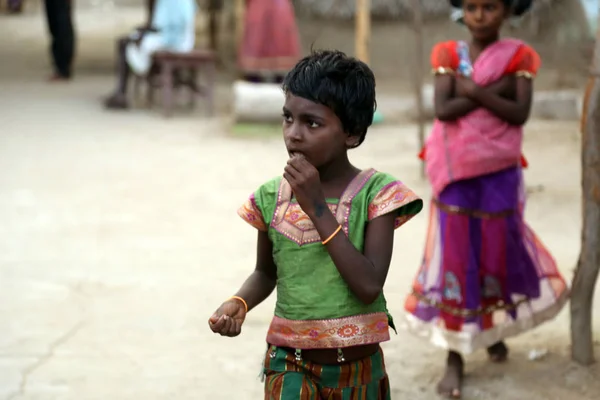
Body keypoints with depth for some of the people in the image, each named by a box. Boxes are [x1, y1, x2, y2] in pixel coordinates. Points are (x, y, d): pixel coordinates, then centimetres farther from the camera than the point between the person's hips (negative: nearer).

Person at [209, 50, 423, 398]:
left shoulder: (376, 193, -12)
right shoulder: (272, 196, -3)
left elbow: (369, 286, -22)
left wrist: (316, 206, -22)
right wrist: (239, 303, -9)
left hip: (358, 366, -1)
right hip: (291, 364, 1)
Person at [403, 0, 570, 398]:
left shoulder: (519, 57, -1)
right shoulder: (448, 55, 1)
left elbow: (520, 113, -13)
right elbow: (443, 110, -12)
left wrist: (474, 91, -17)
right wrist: (495, 89, -16)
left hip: (499, 172, 0)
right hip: (455, 171, 0)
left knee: (499, 251, 8)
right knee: (455, 256, -3)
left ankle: (495, 328, 37)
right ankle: (455, 356, 2)